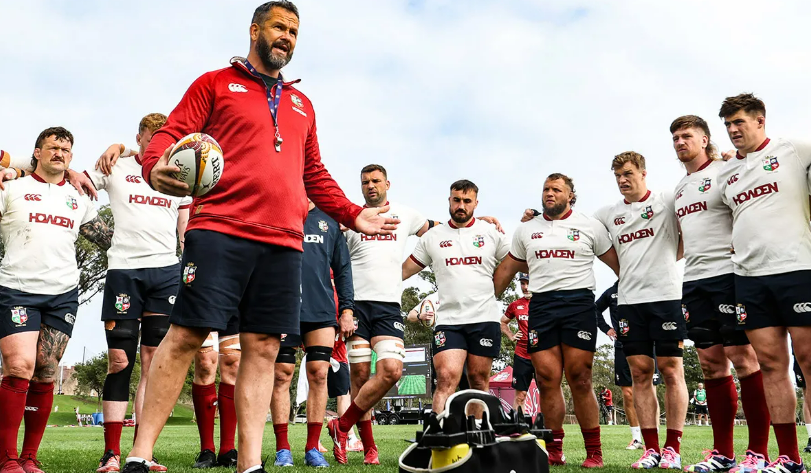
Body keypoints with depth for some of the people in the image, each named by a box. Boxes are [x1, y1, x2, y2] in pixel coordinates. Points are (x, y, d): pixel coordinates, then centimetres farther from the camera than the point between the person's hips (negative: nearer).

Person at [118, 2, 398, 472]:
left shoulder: (302, 104, 27)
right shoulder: (215, 84, 13)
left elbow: (315, 174, 29)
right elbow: (172, 134, 4)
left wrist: (352, 215, 19)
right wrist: (156, 167, -18)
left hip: (284, 241, 5)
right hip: (220, 230, -4)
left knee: (263, 348, 1)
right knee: (186, 335, -7)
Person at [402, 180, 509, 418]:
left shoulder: (492, 233, 7)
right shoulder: (432, 237, 9)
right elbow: (402, 271, 12)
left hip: (484, 319, 0)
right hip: (448, 320, 0)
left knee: (479, 381, 5)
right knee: (446, 378, -14)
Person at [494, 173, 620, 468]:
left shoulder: (590, 226, 7)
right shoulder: (526, 230, 15)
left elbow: (617, 264, 10)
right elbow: (507, 270, 19)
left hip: (578, 302, -2)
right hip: (541, 305, 3)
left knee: (579, 380, -4)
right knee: (547, 380, 0)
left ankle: (594, 453, 5)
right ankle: (554, 451, 10)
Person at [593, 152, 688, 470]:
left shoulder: (667, 202, 2)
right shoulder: (609, 214, 14)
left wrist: (669, 258, -4)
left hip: (666, 295, -4)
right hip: (628, 300, 4)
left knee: (671, 370, -1)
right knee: (640, 372, 3)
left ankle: (673, 448, 6)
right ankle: (651, 449, 9)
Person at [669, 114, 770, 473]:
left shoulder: (725, 172, -2)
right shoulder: (679, 188, 19)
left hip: (728, 274, -7)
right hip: (694, 282, 7)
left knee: (742, 358, -6)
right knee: (711, 363, 7)